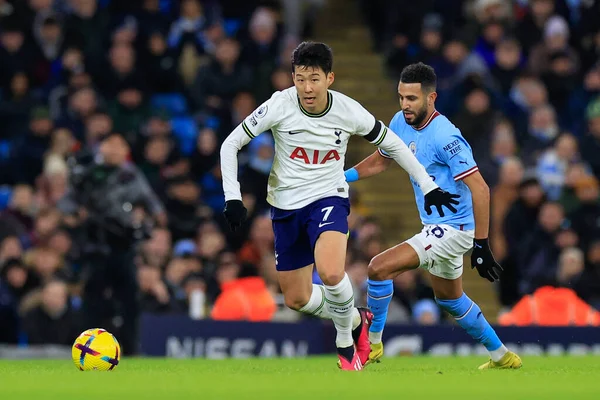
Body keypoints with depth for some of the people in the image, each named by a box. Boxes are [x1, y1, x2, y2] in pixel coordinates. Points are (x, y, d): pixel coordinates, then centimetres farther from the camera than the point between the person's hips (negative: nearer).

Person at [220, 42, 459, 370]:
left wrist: (428, 186, 4)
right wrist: (232, 197, -16)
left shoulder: (349, 112, -14)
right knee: (296, 299, 7)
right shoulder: (279, 106, -17)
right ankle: (356, 321, 35)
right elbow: (230, 145, -8)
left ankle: (345, 343, -3)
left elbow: (391, 145, 3)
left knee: (330, 272, -30)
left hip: (328, 197, -2)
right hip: (285, 204, 2)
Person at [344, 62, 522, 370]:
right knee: (450, 299, 25)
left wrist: (481, 246, -26)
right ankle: (502, 357, 40)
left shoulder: (444, 137, -24)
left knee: (379, 268, -17)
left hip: (452, 228, -10)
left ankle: (371, 344, 1)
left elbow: (480, 189, -25)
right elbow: (380, 160, 19)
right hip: (436, 227, 10)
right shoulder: (401, 122, 1)